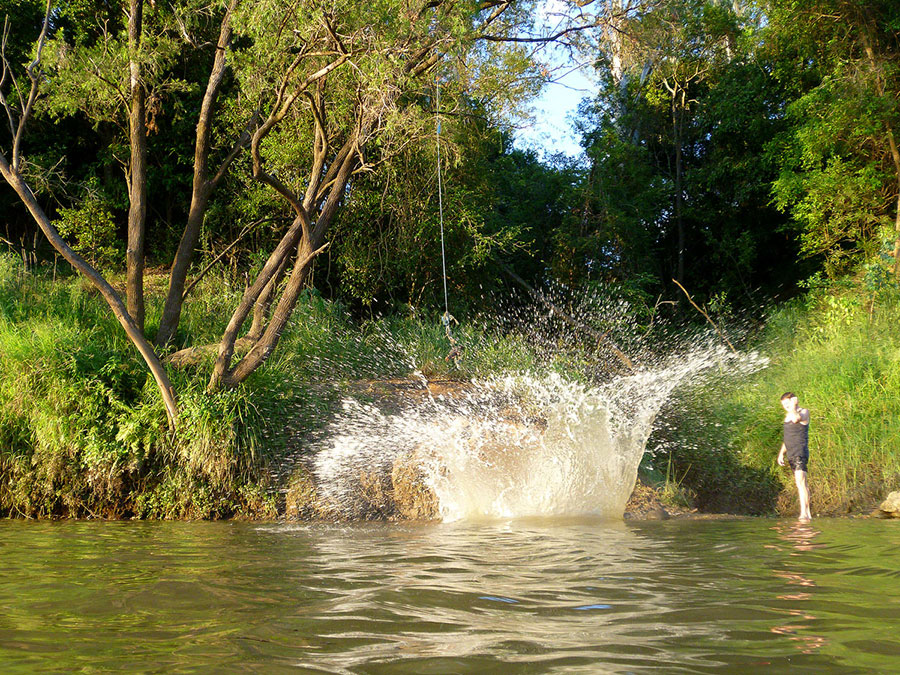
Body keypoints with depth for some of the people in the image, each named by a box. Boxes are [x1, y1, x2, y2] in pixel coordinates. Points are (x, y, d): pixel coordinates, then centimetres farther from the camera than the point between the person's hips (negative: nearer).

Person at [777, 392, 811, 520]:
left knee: (801, 482, -20)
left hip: (800, 452, -9)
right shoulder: (788, 416, 20)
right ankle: (807, 514, 14)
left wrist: (794, 405, -14)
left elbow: (796, 419, -29)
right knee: (802, 484, 11)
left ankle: (804, 513, -29)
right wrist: (781, 453, 20)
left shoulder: (804, 412, -4)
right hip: (791, 455, 9)